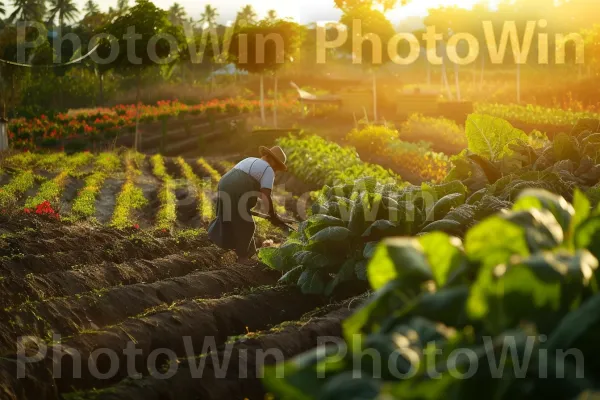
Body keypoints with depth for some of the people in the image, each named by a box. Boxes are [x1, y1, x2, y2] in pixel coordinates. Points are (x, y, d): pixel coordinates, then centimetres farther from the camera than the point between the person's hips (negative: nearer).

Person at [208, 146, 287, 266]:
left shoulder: (250, 161, 25)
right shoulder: (268, 170, -2)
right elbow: (266, 195, -11)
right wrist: (272, 214, -2)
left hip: (225, 188, 9)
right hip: (235, 194, -9)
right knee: (245, 226, 5)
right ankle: (242, 256, 14)